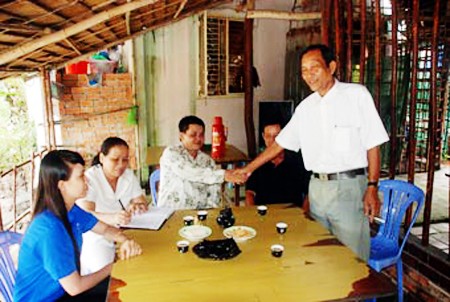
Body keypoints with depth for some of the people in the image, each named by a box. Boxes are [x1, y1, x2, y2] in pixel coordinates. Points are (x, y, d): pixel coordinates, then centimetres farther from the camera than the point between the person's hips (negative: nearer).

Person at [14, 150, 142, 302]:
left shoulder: (71, 210, -6)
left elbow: (105, 229, 7)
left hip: (63, 289, 7)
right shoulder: (49, 229, -32)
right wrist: (111, 268, -12)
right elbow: (74, 287, -27)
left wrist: (125, 241, -15)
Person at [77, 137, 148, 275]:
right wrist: (111, 218, -44)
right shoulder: (89, 178, -11)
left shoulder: (129, 175, 5)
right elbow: (85, 215, -23)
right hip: (97, 239, -5)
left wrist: (136, 207, -23)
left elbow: (143, 204, 2)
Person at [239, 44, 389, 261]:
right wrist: (248, 169, 12)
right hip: (317, 187, 5)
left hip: (349, 186, -4)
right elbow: (279, 144, 13)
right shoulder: (305, 107, 8)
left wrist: (372, 187, -11)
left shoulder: (357, 95, -5)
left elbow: (372, 145, -5)